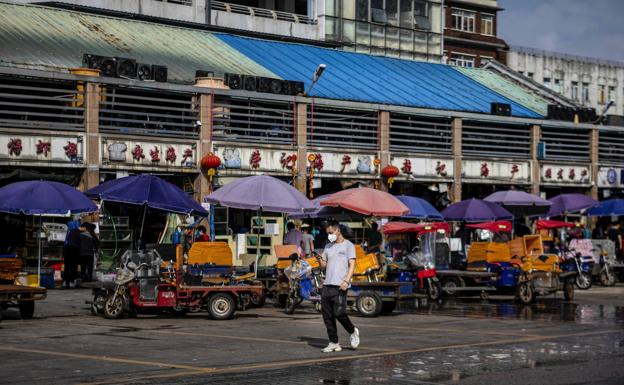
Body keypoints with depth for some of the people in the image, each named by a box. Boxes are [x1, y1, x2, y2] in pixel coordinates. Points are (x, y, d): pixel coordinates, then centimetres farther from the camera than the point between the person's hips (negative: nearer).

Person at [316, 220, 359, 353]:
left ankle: (352, 332, 13)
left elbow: (352, 264, -3)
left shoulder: (348, 245, 4)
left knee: (339, 313, -13)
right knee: (327, 316, 2)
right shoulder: (328, 247, 22)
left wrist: (346, 280, -17)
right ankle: (333, 343, 8)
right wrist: (319, 260, -2)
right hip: (327, 285, 6)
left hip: (339, 286, -6)